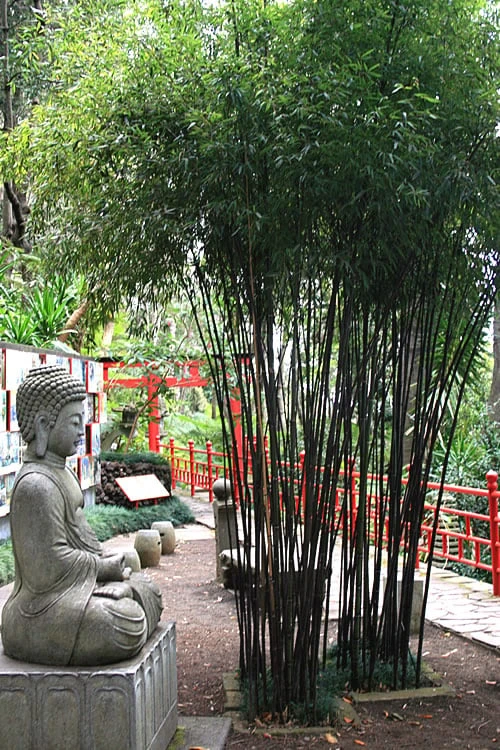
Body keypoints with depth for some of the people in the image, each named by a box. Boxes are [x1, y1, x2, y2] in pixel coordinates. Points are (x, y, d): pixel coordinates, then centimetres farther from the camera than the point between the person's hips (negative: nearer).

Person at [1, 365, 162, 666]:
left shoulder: (61, 471, 11)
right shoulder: (36, 485, -23)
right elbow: (51, 563, -25)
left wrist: (106, 558, 3)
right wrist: (104, 567, -13)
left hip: (75, 583, 11)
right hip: (46, 609, -11)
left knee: (147, 589, 15)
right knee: (127, 622, -24)